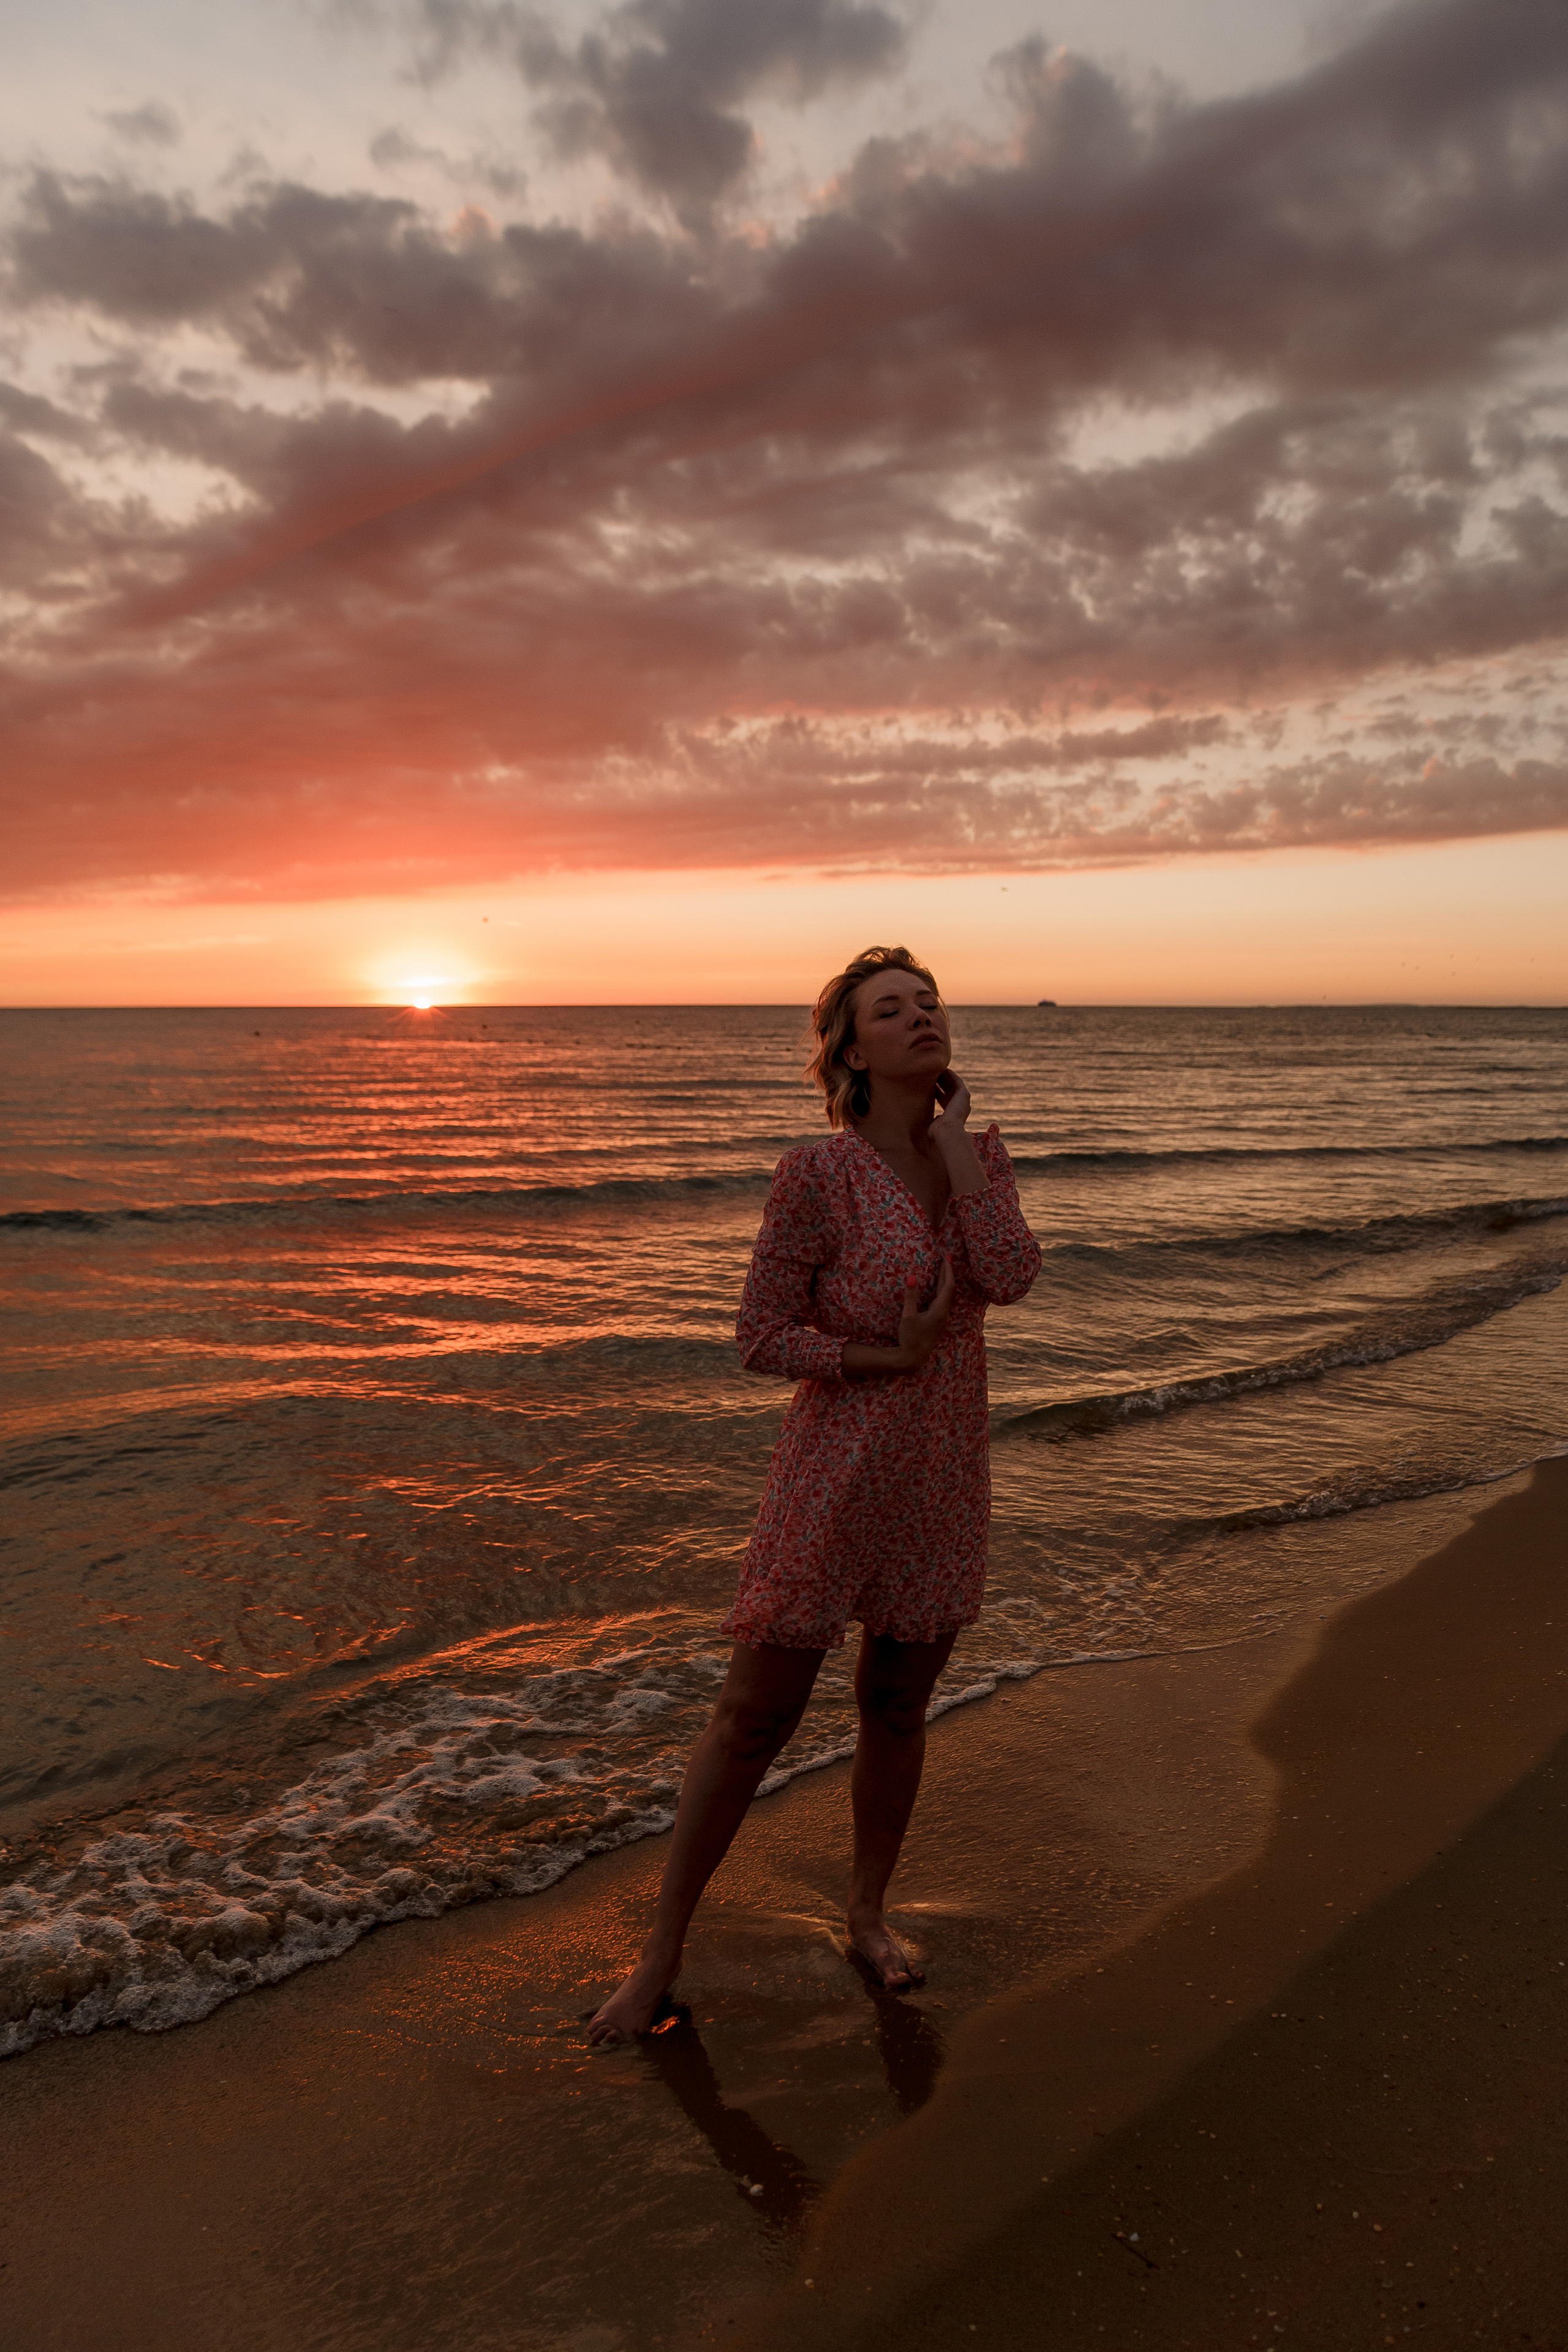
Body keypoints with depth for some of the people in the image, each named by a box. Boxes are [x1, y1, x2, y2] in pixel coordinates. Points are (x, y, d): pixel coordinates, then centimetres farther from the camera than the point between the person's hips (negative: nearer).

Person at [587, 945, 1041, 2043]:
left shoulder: (980, 1156, 2)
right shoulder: (817, 1174, -14)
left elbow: (1010, 1277, -17)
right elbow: (760, 1337, -12)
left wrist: (952, 1136, -14)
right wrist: (891, 1357, -19)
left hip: (944, 1477, 5)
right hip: (837, 1474, -4)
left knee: (898, 1708, 18)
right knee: (755, 1715, 5)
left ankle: (869, 1912, 41)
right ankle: (664, 1950, 24)